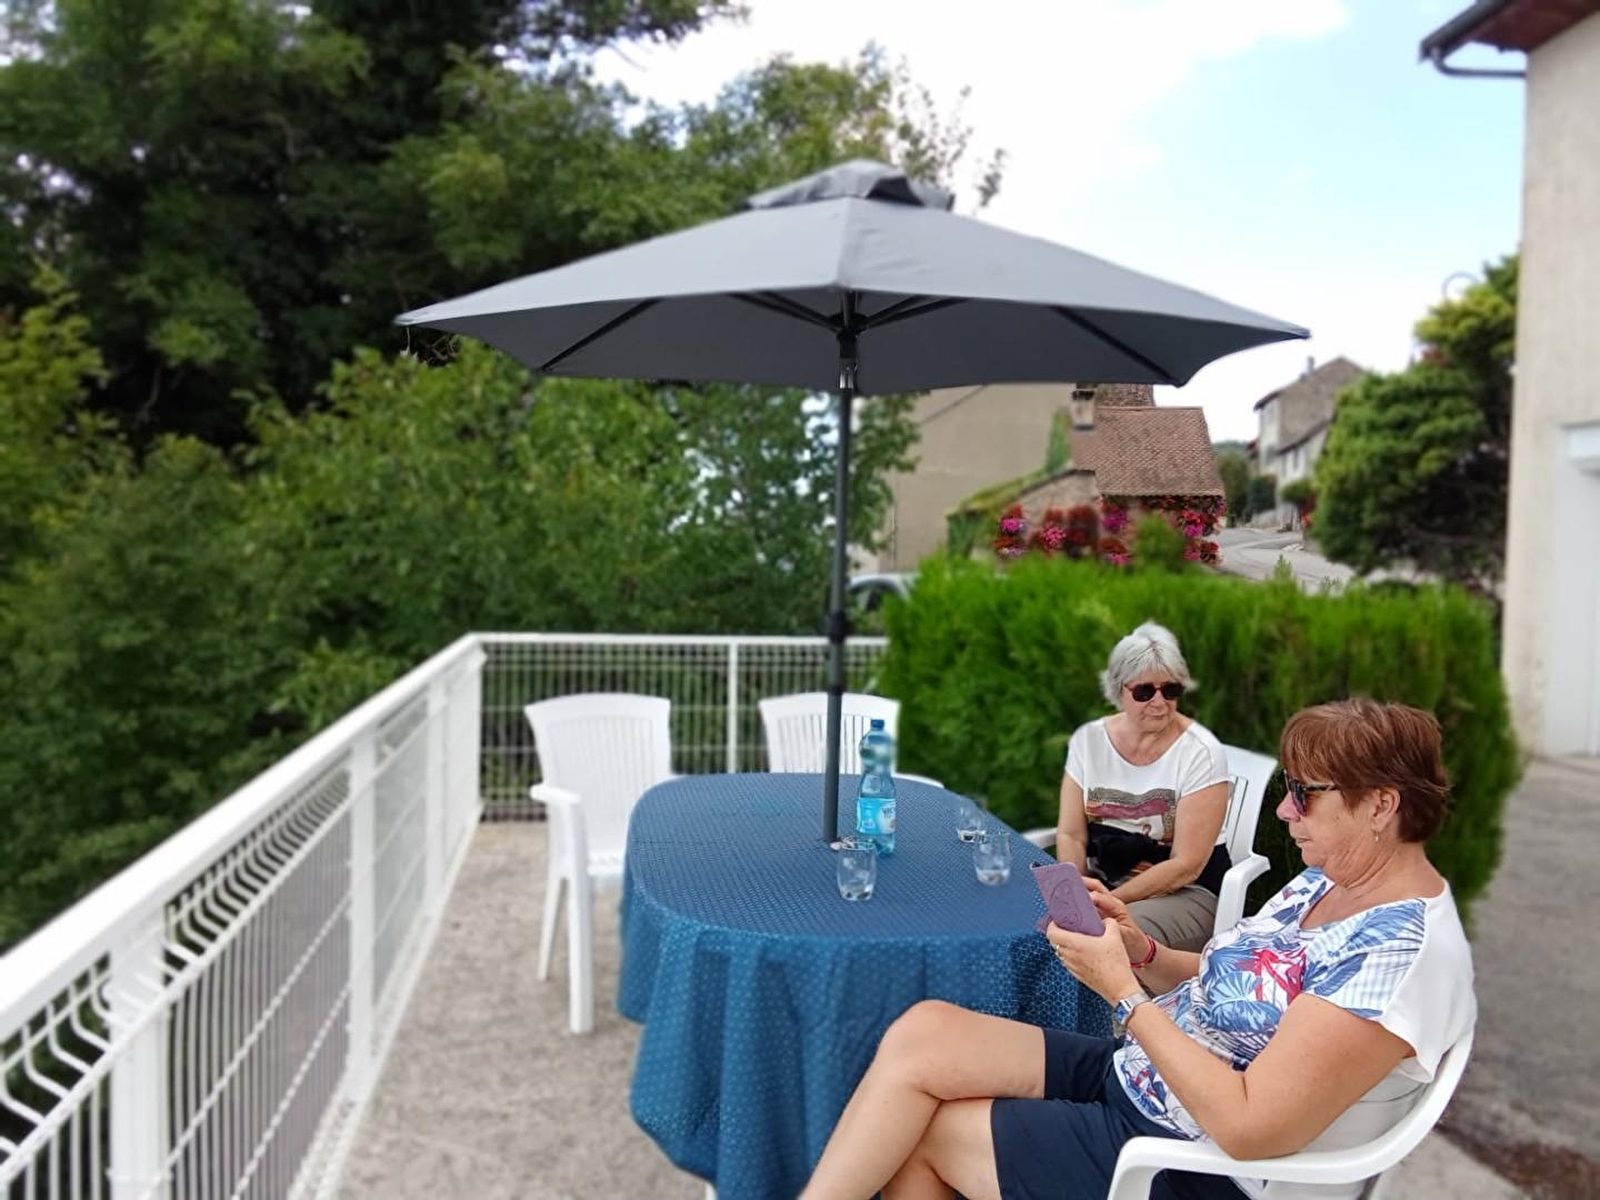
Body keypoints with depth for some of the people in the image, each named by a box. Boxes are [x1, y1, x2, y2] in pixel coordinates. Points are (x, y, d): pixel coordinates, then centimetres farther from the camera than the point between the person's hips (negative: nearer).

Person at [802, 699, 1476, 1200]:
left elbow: (1248, 1128, -28)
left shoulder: (1403, 949, -24)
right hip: (1134, 1076, 8)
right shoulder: (1325, 880, 5)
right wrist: (1141, 950, -6)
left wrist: (1122, 991, -23)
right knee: (921, 1033, -9)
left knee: (925, 1131, -6)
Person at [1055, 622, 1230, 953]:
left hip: (1185, 894, -4)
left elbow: (1186, 866, -14)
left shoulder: (1201, 752, -11)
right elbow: (1071, 835, 1)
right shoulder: (1088, 739, 2)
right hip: (1099, 882, 4)